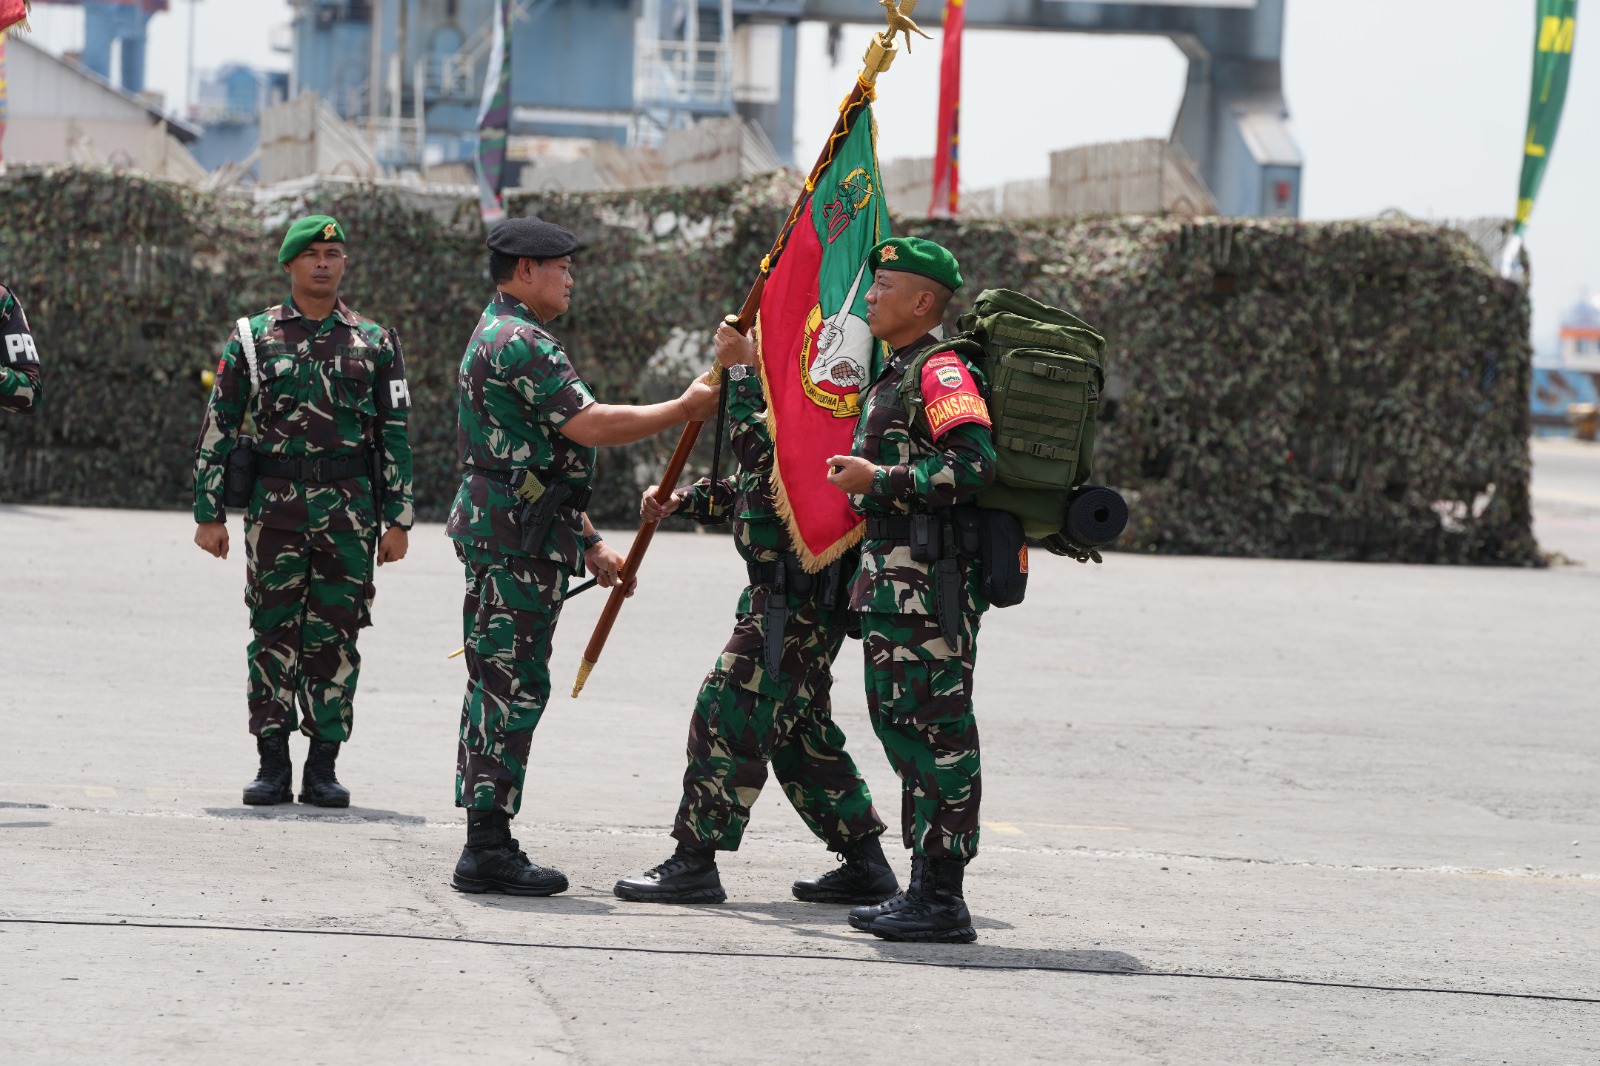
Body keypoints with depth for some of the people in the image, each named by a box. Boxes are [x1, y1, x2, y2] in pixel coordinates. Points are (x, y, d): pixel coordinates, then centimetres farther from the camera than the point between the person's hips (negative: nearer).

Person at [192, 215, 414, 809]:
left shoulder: (374, 343, 8)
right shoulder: (254, 337, 5)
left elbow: (396, 435, 9)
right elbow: (218, 428, 6)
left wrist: (399, 519, 4)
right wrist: (209, 513, 1)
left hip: (349, 509, 0)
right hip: (274, 508, 0)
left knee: (335, 639, 1)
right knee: (274, 634, 1)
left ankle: (323, 768, 7)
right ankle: (273, 766, 7)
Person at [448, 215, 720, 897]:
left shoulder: (502, 338, 22)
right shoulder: (520, 343, -14)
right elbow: (590, 426, -21)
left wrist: (591, 543, 24)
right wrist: (686, 409, -11)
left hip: (498, 533, 11)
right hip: (517, 538, -11)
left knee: (497, 684, 11)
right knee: (512, 686, -10)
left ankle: (485, 845, 13)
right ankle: (489, 847, -12)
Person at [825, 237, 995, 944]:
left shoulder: (941, 373, -12)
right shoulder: (893, 375, 20)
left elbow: (974, 465, -24)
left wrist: (880, 478, -19)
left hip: (929, 579, -11)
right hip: (895, 577, 11)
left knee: (937, 730, -9)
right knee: (900, 721, 13)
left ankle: (942, 900, -8)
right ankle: (925, 885, 18)